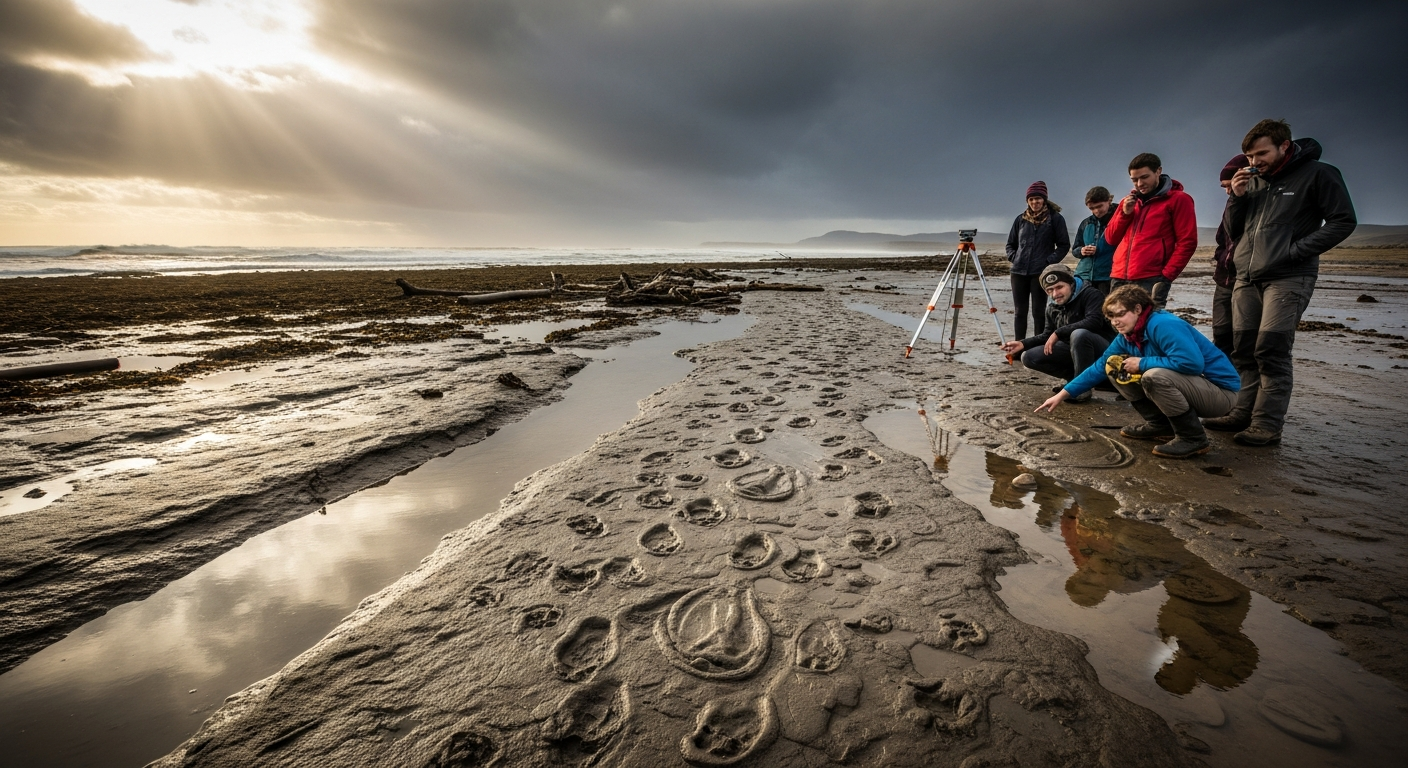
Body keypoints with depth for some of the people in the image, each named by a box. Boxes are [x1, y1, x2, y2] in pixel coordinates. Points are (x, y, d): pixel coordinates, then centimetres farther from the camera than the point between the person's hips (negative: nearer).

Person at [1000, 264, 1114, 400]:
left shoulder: (1090, 294, -14)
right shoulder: (1052, 308, 7)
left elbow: (1094, 321, -31)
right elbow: (1049, 336, 14)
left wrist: (1059, 332, -31)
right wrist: (1024, 344, -2)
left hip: (1102, 350, -6)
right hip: (1074, 351, 6)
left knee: (1079, 334, -39)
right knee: (1029, 357, -10)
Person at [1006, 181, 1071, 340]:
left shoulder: (1055, 218, 1)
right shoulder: (1021, 219, 11)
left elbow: (1064, 245, 2)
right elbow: (1010, 244, 20)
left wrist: (1049, 261, -9)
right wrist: (1014, 258, 3)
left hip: (1041, 272, -3)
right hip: (1019, 272, 3)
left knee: (1038, 312, -1)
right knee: (1020, 312, 5)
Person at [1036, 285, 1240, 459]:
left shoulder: (1163, 325, -25)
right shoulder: (1127, 337, 1)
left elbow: (1192, 362, -35)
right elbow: (1100, 367, 6)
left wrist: (1142, 363, -23)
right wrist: (1062, 395, 2)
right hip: (1185, 385, 9)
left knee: (1153, 376, -35)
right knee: (1116, 369, 4)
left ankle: (1193, 438, -15)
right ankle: (1160, 424, 10)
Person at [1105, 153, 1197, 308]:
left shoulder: (1178, 199, 3)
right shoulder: (1129, 202, 20)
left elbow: (1187, 242, -3)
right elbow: (1111, 239, 17)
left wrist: (1166, 276, -12)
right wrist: (1124, 213, 2)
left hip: (1151, 280, -5)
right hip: (1119, 278, 5)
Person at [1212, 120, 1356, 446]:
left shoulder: (1317, 174, 0)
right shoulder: (1252, 181, 14)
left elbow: (1343, 221, -3)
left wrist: (1296, 251, -13)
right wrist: (1236, 198, 1)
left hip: (1288, 279, -6)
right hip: (1246, 278, 6)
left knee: (1271, 352, -12)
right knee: (1244, 351, 6)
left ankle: (1267, 426, -9)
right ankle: (1244, 415, 13)